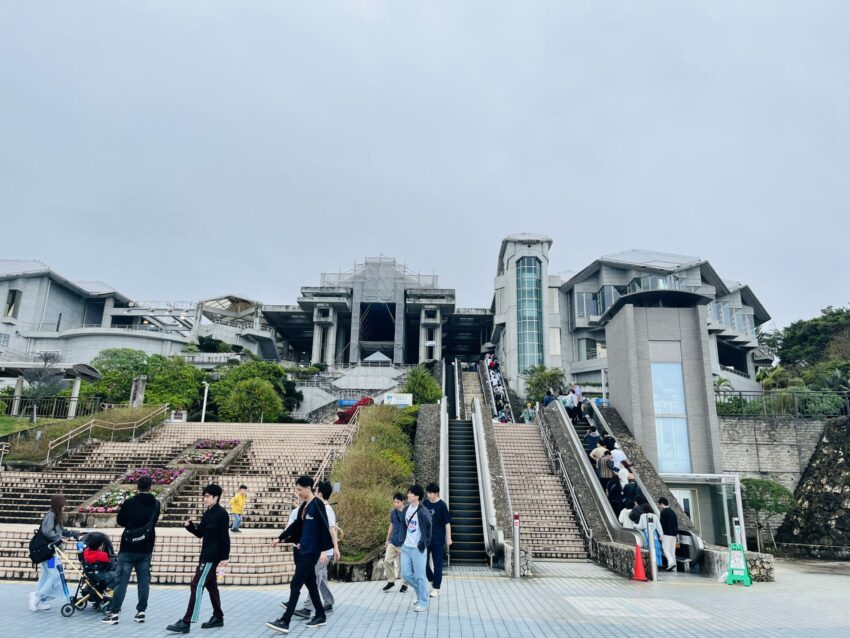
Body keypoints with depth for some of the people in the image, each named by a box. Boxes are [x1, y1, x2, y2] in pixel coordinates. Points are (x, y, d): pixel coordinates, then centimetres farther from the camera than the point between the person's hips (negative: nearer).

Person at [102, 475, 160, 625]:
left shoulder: (129, 502, -11)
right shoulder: (156, 504, 1)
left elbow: (120, 521, 2)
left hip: (128, 547, -3)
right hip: (146, 548, 3)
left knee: (122, 580, 2)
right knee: (144, 580, 8)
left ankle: (113, 612, 2)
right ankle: (141, 611, 10)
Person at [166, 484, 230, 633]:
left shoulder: (221, 513, -15)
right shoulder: (207, 513, 12)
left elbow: (225, 537, -18)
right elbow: (200, 533, 16)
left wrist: (225, 557, -20)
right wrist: (189, 526, -3)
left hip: (213, 556, -9)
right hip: (207, 555, 10)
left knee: (197, 586, -9)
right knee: (211, 586, 15)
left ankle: (186, 622, -6)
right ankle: (218, 618, 24)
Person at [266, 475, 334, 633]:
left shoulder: (317, 504, -14)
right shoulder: (303, 505, 11)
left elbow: (324, 528, -16)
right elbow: (296, 525, 18)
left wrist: (323, 550, -20)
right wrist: (280, 538, 13)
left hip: (311, 552, -8)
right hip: (302, 550, 8)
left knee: (295, 585, -8)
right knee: (310, 584, 14)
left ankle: (285, 622, -5)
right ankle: (320, 616, 25)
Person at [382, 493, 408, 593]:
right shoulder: (393, 512, 5)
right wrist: (388, 539, 20)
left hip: (403, 543, -5)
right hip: (393, 542, 5)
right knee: (387, 561, 1)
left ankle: (405, 584, 21)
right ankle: (391, 581, 18)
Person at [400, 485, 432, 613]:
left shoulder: (423, 512, -18)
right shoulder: (406, 509, 5)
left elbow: (427, 530, -13)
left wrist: (424, 544, -11)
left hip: (418, 548, -7)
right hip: (406, 547, 7)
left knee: (420, 576, 1)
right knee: (406, 574, 10)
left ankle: (423, 603, 14)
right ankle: (421, 590, 34)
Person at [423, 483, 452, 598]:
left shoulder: (442, 505, -9)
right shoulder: (425, 504, 4)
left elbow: (447, 522, -8)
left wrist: (448, 538, -10)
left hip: (438, 539, -4)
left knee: (437, 563, 3)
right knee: (423, 562, 5)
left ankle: (436, 588, 14)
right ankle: (432, 579, 28)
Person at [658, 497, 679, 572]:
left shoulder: (663, 512, -8)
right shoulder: (672, 512, 18)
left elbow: (662, 524, -13)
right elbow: (676, 524, 20)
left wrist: (661, 534, -11)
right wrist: (677, 533, 23)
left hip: (667, 534, -8)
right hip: (673, 534, 8)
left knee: (665, 549, -10)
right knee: (672, 550, 8)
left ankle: (671, 563, -27)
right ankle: (673, 567, 5)